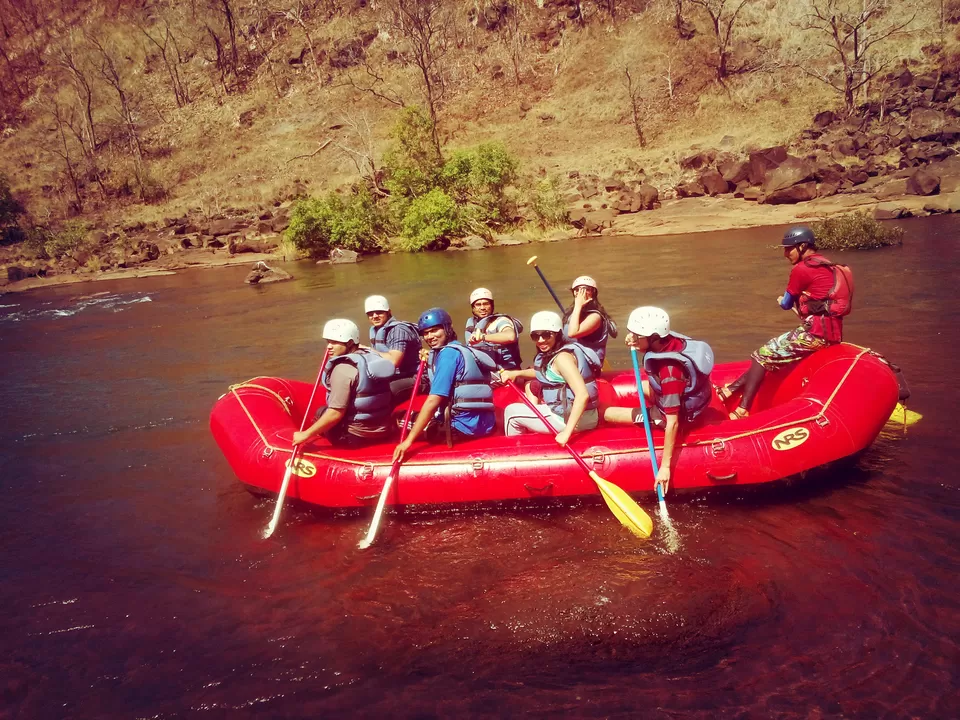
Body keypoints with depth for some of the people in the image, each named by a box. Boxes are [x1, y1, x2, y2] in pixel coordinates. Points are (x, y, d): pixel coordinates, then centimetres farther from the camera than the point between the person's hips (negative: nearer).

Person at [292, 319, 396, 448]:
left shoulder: (343, 368, -18)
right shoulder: (373, 357, 6)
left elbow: (336, 413, -22)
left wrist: (306, 434, -15)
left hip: (354, 436, -8)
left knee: (321, 413, 15)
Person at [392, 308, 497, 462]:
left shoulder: (448, 353, -9)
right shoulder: (465, 350, 19)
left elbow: (433, 401, -18)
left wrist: (409, 440, -19)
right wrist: (430, 362, 15)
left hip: (463, 424, -10)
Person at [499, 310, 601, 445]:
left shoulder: (562, 357, -20)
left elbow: (583, 395, -29)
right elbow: (542, 372, 28)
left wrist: (567, 432, -31)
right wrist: (516, 373, 12)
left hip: (574, 419, -9)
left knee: (511, 412, 4)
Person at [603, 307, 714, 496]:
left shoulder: (669, 371, -37)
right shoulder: (667, 341, -16)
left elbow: (673, 422, -35)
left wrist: (665, 466, -31)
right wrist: (636, 345, -11)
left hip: (681, 414, -8)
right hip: (686, 398, 8)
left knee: (608, 414, -6)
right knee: (641, 386, 34)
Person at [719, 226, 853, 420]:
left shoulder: (802, 269, -9)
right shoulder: (826, 265, 19)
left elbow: (786, 304, 2)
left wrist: (782, 300, 22)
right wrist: (798, 301, 11)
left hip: (815, 331, -9)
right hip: (831, 330, 9)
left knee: (763, 356, -5)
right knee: (772, 352, 14)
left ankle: (742, 409, -9)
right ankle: (732, 389, 13)